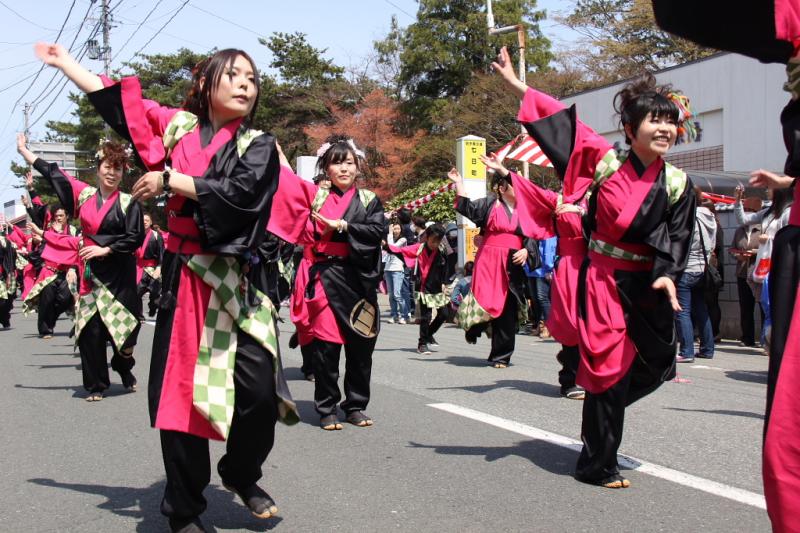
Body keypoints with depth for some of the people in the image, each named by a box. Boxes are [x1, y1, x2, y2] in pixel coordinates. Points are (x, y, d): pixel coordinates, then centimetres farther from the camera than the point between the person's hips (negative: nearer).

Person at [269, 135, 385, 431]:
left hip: (359, 279, 1)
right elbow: (286, 180, 7)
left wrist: (342, 226, -13)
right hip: (325, 276, -1)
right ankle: (326, 409, 8)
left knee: (360, 345, 4)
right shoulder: (316, 196, 9)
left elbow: (379, 231, -6)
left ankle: (356, 406, 18)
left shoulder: (369, 200, 9)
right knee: (325, 343, -3)